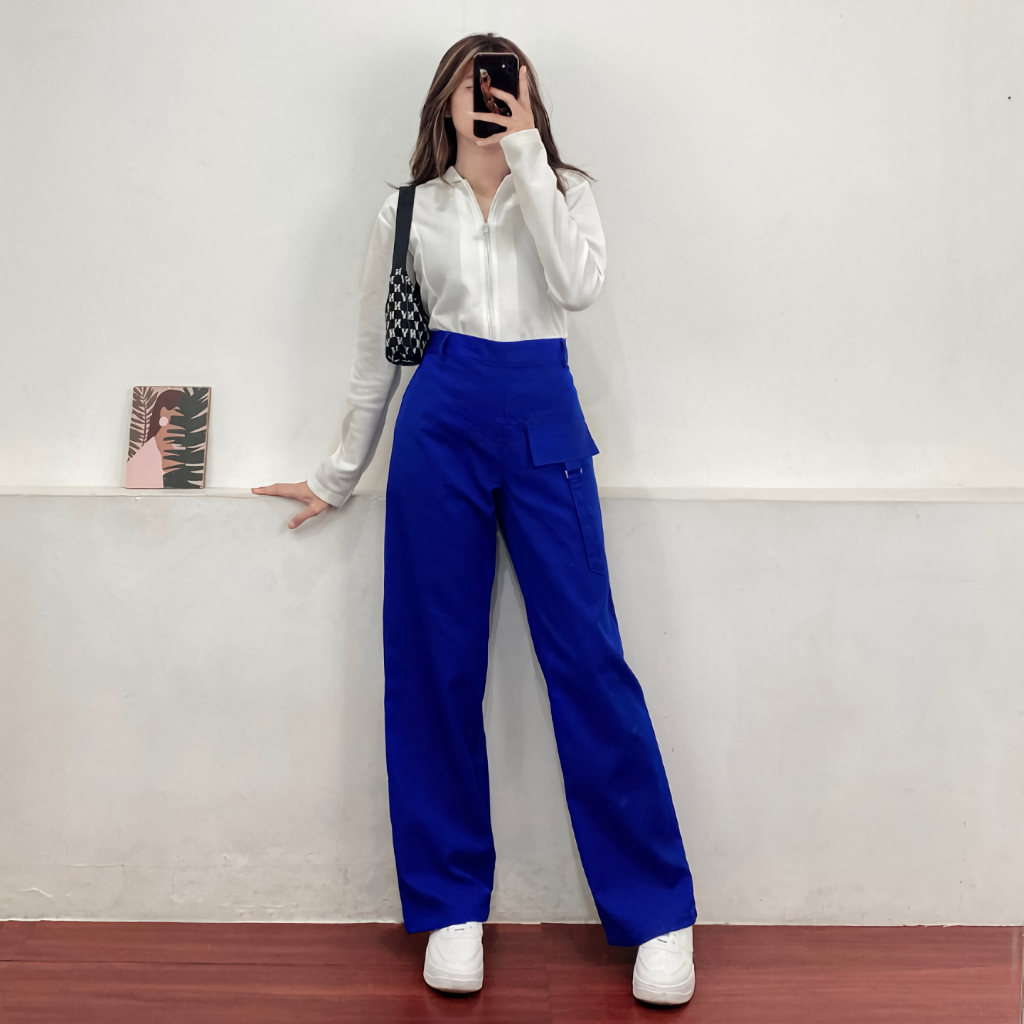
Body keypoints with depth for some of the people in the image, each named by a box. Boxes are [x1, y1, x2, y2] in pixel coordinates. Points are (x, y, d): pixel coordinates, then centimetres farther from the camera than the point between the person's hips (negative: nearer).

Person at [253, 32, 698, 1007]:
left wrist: (525, 151, -7)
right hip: (441, 424, 1)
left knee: (588, 658, -4)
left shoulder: (565, 189, 12)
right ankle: (451, 907, 17)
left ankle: (657, 914, 7)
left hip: (544, 423, -1)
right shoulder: (408, 211, 13)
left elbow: (578, 285, -10)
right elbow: (376, 352, 17)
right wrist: (337, 478, 19)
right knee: (434, 665, 2)